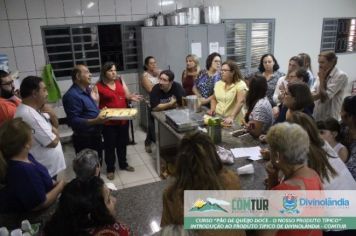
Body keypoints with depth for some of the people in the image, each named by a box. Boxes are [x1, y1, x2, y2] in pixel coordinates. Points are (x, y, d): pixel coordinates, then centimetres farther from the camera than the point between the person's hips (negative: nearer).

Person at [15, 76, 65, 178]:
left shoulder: (34, 110, 3)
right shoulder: (30, 115, -28)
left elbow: (55, 125, 11)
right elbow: (53, 142, -26)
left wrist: (52, 114, -8)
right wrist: (55, 131, -5)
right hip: (44, 171, -9)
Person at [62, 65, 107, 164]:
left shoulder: (86, 90, 9)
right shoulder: (72, 95, -21)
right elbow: (73, 121, -27)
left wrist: (100, 112, 6)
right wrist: (95, 121, -33)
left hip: (95, 135, 9)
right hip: (84, 139, -9)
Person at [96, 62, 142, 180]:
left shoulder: (120, 81, 5)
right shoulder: (98, 86, -9)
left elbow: (127, 95, 9)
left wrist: (131, 97, -13)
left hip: (123, 119, 5)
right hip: (108, 121, -5)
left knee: (122, 143, 18)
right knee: (110, 145, 6)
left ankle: (123, 164, 37)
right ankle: (110, 169, 23)